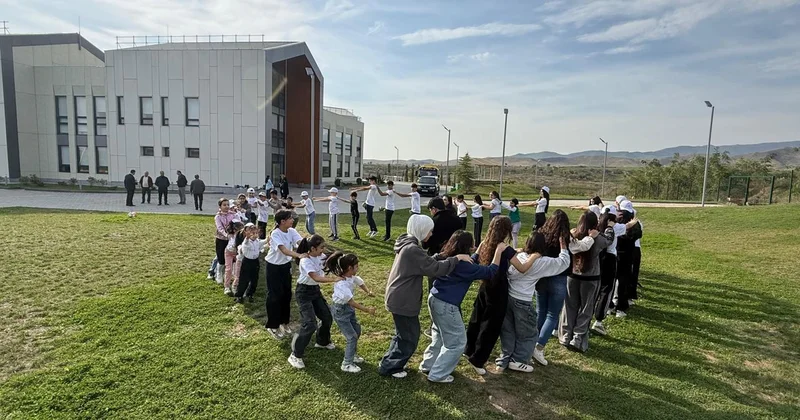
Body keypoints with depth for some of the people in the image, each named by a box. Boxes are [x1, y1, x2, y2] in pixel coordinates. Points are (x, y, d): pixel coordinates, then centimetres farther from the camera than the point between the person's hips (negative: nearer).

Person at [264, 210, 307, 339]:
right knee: (275, 295, 1)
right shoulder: (275, 234, -27)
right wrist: (299, 255, -55)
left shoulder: (291, 231, -9)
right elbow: (284, 250, -40)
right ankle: (272, 326, 17)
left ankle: (284, 322, 30)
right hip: (273, 267, -6)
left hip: (286, 265, 6)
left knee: (287, 294, 12)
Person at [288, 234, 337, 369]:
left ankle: (322, 342, 41)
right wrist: (334, 279, -43)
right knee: (310, 324, -15)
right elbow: (316, 278, -37)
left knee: (328, 317, 13)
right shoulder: (305, 261, -26)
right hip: (304, 292, -8)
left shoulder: (322, 257, -4)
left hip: (315, 290, 8)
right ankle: (295, 355, 0)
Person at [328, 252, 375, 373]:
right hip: (340, 310, -9)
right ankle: (347, 364, 12)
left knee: (357, 331, 19)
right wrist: (368, 310, -31)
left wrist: (368, 292, -7)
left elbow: (360, 282, 12)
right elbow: (351, 302, -33)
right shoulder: (341, 283, -32)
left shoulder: (352, 277, -7)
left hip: (348, 308, 9)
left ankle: (353, 355, 40)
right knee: (352, 336, -4)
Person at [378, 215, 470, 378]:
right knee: (409, 337, 6)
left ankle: (390, 362, 36)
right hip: (403, 301, -10)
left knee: (404, 334, 24)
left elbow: (426, 262, 16)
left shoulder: (407, 244, 7)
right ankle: (389, 367, 20)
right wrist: (456, 258, -19)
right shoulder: (412, 250, -25)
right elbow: (435, 269, -25)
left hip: (399, 298, 10)